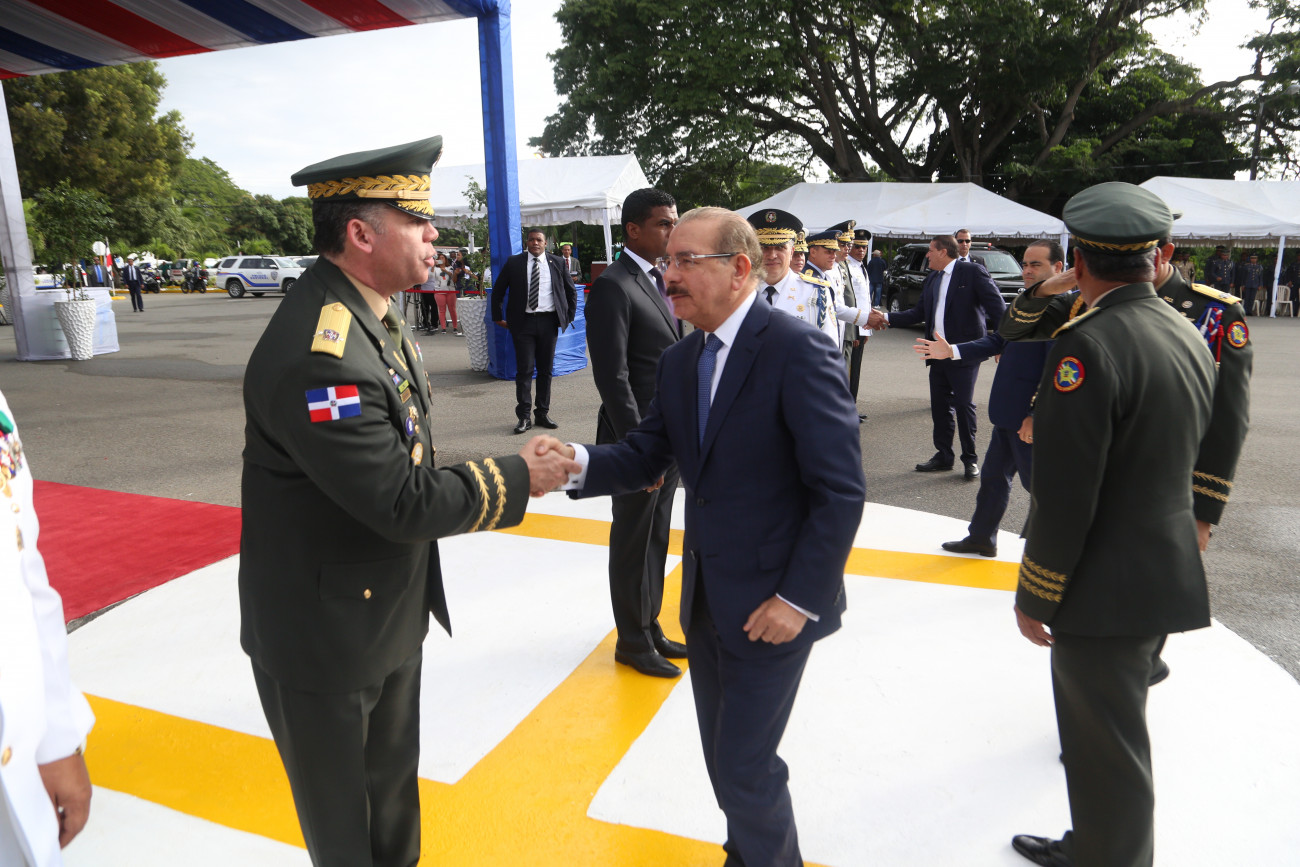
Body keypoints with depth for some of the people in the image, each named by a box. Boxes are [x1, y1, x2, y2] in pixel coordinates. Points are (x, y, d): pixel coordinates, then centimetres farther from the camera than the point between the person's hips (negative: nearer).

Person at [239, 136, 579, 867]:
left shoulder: (374, 315, 2)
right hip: (325, 638, -8)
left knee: (394, 791, 27)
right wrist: (516, 479, -17)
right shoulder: (319, 354, -30)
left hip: (392, 613, 8)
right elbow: (402, 502, -28)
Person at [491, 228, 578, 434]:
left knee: (546, 369, 7)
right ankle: (524, 416, 2)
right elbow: (497, 290, 10)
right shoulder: (514, 262, 4)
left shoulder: (557, 262, 7)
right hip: (523, 322, -1)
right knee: (524, 369, -3)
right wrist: (498, 317, 5)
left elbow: (571, 291, 16)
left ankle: (543, 413, 17)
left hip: (548, 321, 2)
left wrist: (569, 317, 10)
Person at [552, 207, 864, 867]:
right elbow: (644, 457, 3)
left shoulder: (798, 351, -18)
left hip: (770, 602, -7)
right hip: (705, 599, 7)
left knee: (745, 763, 4)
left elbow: (842, 490, -19)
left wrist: (798, 598, -19)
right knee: (723, 755, 21)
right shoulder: (679, 360, 6)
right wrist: (577, 461, -16)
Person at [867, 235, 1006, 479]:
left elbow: (997, 306, -9)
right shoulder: (931, 280, 15)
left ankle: (970, 459, 10)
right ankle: (943, 456, 22)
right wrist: (885, 318, 9)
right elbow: (918, 313, 16)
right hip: (938, 353, 7)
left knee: (964, 405, -3)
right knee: (940, 407, 10)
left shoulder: (973, 272, -6)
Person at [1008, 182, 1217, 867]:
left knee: (1109, 754, 8)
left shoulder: (1088, 342, -23)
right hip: (1169, 573, 9)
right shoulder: (1190, 337, 5)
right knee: (1107, 732, 25)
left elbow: (1064, 496, -23)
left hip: (1108, 590, -9)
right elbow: (1181, 457, 14)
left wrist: (1035, 597, -13)